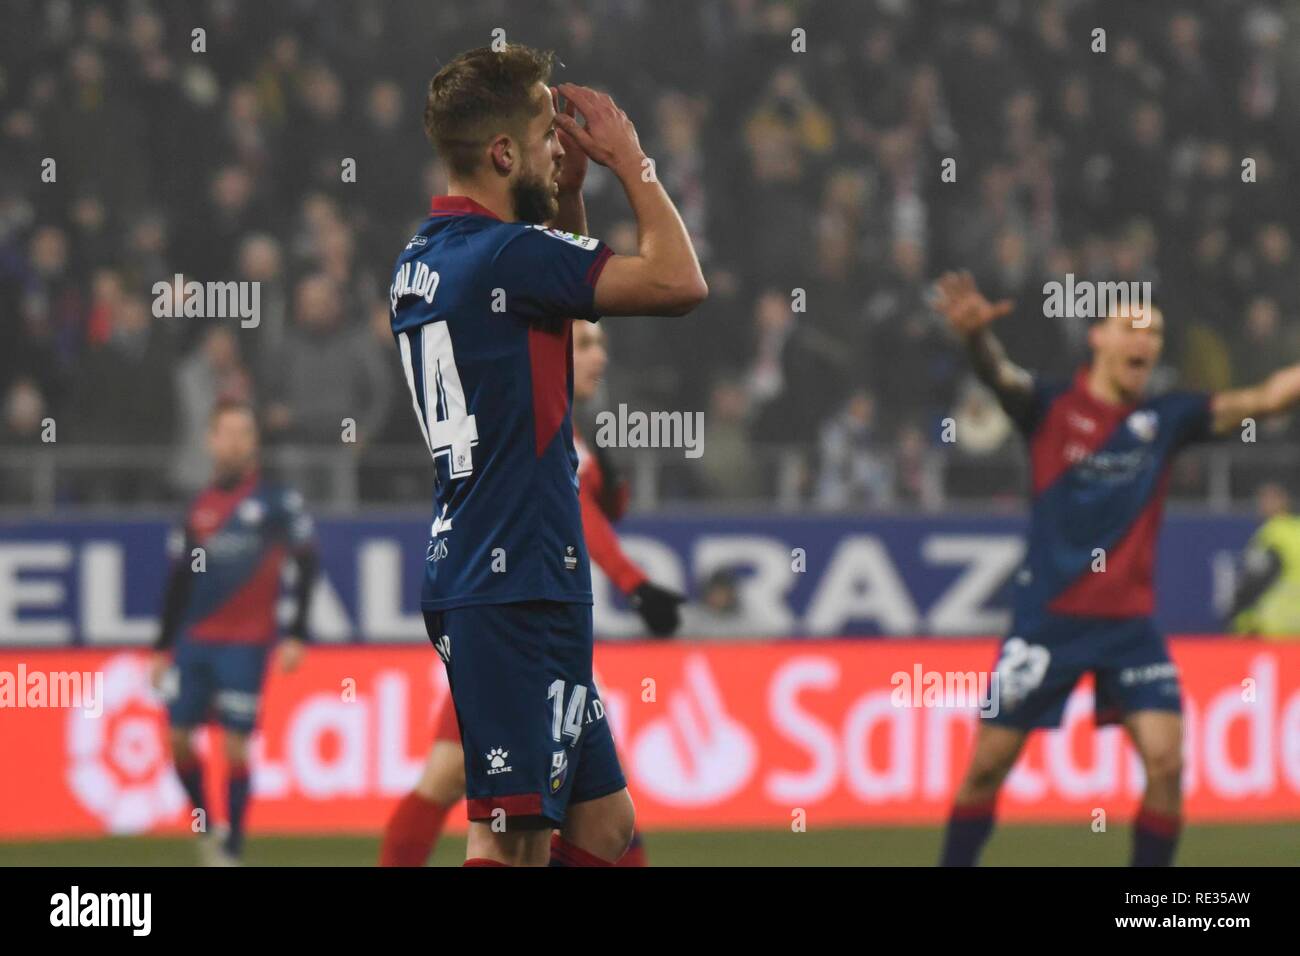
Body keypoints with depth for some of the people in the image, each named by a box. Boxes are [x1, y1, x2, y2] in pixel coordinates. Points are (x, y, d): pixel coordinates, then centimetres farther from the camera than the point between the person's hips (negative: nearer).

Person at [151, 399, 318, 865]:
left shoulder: (277, 500, -2)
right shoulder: (200, 507, 10)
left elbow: (306, 565, -3)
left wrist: (297, 634, -10)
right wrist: (163, 647, 16)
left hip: (245, 644, -4)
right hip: (193, 642, 4)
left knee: (235, 744, -6)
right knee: (178, 736, 0)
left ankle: (232, 849, 2)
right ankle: (205, 827, 20)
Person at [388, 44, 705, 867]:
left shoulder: (423, 261, 14)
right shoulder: (507, 253, -15)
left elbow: (561, 291, 32)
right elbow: (679, 282, -16)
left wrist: (569, 189, 18)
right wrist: (629, 158, -4)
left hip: (467, 575, 10)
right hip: (517, 584, -10)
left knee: (604, 821, 13)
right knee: (513, 836, -11)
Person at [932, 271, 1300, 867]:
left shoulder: (1166, 418, 4)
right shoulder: (1051, 408, -4)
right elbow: (999, 374, -24)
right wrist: (976, 335, -47)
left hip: (1130, 624, 2)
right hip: (1048, 618, -2)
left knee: (1166, 762, -11)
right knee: (988, 766, 2)